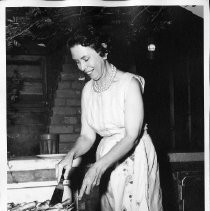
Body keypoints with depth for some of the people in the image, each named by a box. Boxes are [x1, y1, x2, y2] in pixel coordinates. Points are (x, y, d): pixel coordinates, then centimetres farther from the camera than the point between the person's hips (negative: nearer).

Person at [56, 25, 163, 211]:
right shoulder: (88, 90, 4)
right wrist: (71, 155, -17)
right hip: (107, 157, 5)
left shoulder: (130, 83, -15)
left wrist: (98, 167, -28)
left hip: (135, 156, -5)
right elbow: (87, 136, 4)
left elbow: (132, 136, -20)